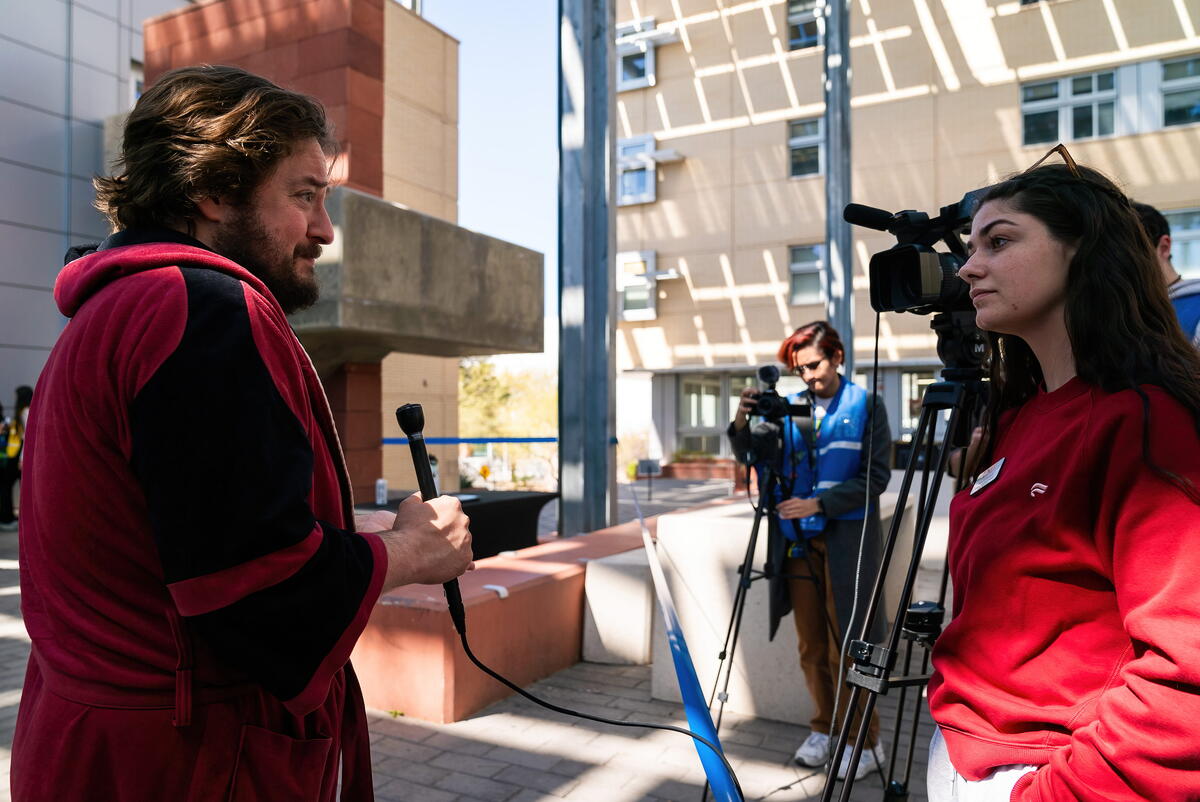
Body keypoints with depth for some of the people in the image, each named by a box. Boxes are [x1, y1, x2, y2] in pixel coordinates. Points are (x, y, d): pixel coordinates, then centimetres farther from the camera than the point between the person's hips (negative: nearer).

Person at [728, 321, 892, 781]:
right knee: (811, 646, 11)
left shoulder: (865, 405, -3)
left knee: (846, 645, 1)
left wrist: (818, 503, -17)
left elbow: (876, 477, -9)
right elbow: (752, 453, 0)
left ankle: (866, 741, 17)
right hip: (800, 538, 4)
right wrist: (742, 424, -21)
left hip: (847, 537, -4)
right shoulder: (792, 407, 7)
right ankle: (824, 728, 28)